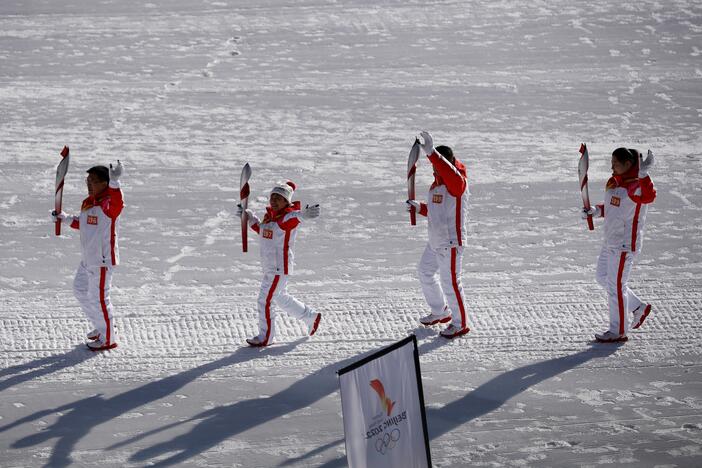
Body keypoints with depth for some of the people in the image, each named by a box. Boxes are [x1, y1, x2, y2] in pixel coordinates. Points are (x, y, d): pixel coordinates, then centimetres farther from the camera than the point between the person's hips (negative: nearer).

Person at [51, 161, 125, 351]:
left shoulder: (108, 204, -21)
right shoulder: (87, 203, 8)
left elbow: (117, 204, -47)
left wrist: (114, 183, -63)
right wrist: (65, 218, 15)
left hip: (102, 260, -10)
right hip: (87, 259, 10)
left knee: (98, 298, -2)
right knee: (80, 290, 23)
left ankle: (108, 339, 14)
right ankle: (101, 327, 40)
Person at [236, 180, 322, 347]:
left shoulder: (290, 217, -18)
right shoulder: (269, 216, 8)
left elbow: (295, 216, -42)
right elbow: (260, 229, 25)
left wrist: (305, 214, -64)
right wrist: (248, 217, 17)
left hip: (280, 267, -9)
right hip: (269, 266, 9)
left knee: (265, 300, -5)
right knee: (282, 299, 23)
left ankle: (266, 337, 9)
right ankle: (311, 317, 40)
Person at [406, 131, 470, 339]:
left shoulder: (457, 182, -20)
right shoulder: (437, 184, 10)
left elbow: (451, 174, -45)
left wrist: (431, 153, -54)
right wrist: (419, 207, 4)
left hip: (450, 243, -10)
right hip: (435, 241, 10)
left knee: (450, 282, -2)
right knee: (425, 273, 23)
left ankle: (460, 324, 14)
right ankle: (441, 312, 41)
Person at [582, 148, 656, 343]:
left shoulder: (636, 185, -19)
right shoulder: (613, 182, 8)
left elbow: (648, 197, -42)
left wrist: (643, 174, -52)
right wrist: (595, 211, 4)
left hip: (625, 244, -10)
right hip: (611, 241, 10)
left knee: (615, 285, -2)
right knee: (603, 278, 20)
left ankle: (619, 332, 12)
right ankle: (638, 308, 32)